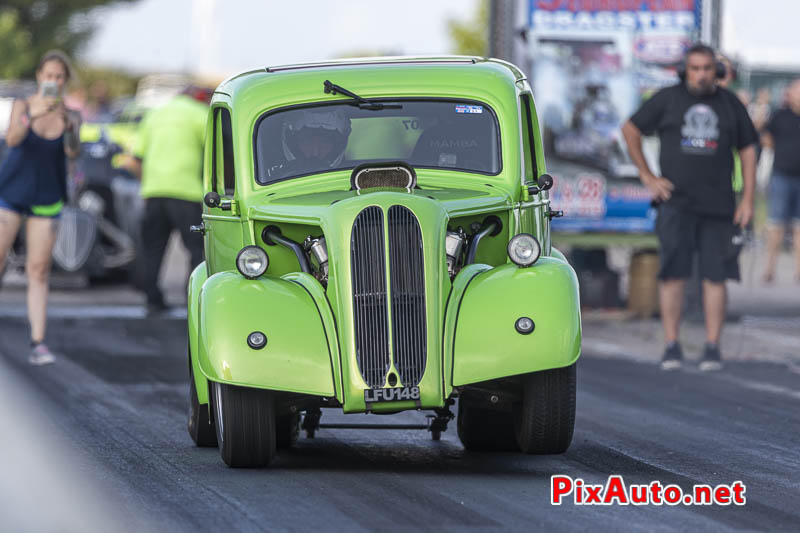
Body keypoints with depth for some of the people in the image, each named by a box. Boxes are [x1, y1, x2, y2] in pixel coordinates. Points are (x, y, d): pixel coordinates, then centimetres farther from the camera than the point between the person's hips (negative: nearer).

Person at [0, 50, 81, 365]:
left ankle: (38, 343, -5)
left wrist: (70, 128, -38)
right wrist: (32, 115, -44)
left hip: (46, 199, 1)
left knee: (39, 271, -2)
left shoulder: (69, 116, -3)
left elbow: (74, 153, -18)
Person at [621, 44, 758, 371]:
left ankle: (712, 346, 4)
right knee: (673, 273, -5)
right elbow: (630, 130, 12)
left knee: (715, 276, -2)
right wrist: (647, 177, 6)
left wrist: (748, 199, 5)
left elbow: (747, 151, 13)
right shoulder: (667, 100, 5)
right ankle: (671, 346, 1)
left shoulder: (730, 105, 10)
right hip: (676, 202, -1)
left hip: (718, 205, 1)